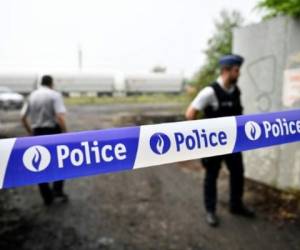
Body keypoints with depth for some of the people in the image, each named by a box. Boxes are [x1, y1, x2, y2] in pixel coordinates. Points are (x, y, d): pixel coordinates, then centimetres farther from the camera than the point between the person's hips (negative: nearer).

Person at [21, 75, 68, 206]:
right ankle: (57, 190, 6)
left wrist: (31, 133, 18)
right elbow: (60, 117, -19)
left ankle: (47, 198, 19)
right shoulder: (55, 95, -6)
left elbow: (23, 117, 8)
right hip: (53, 131, -4)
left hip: (37, 133, 4)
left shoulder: (32, 96, 9)